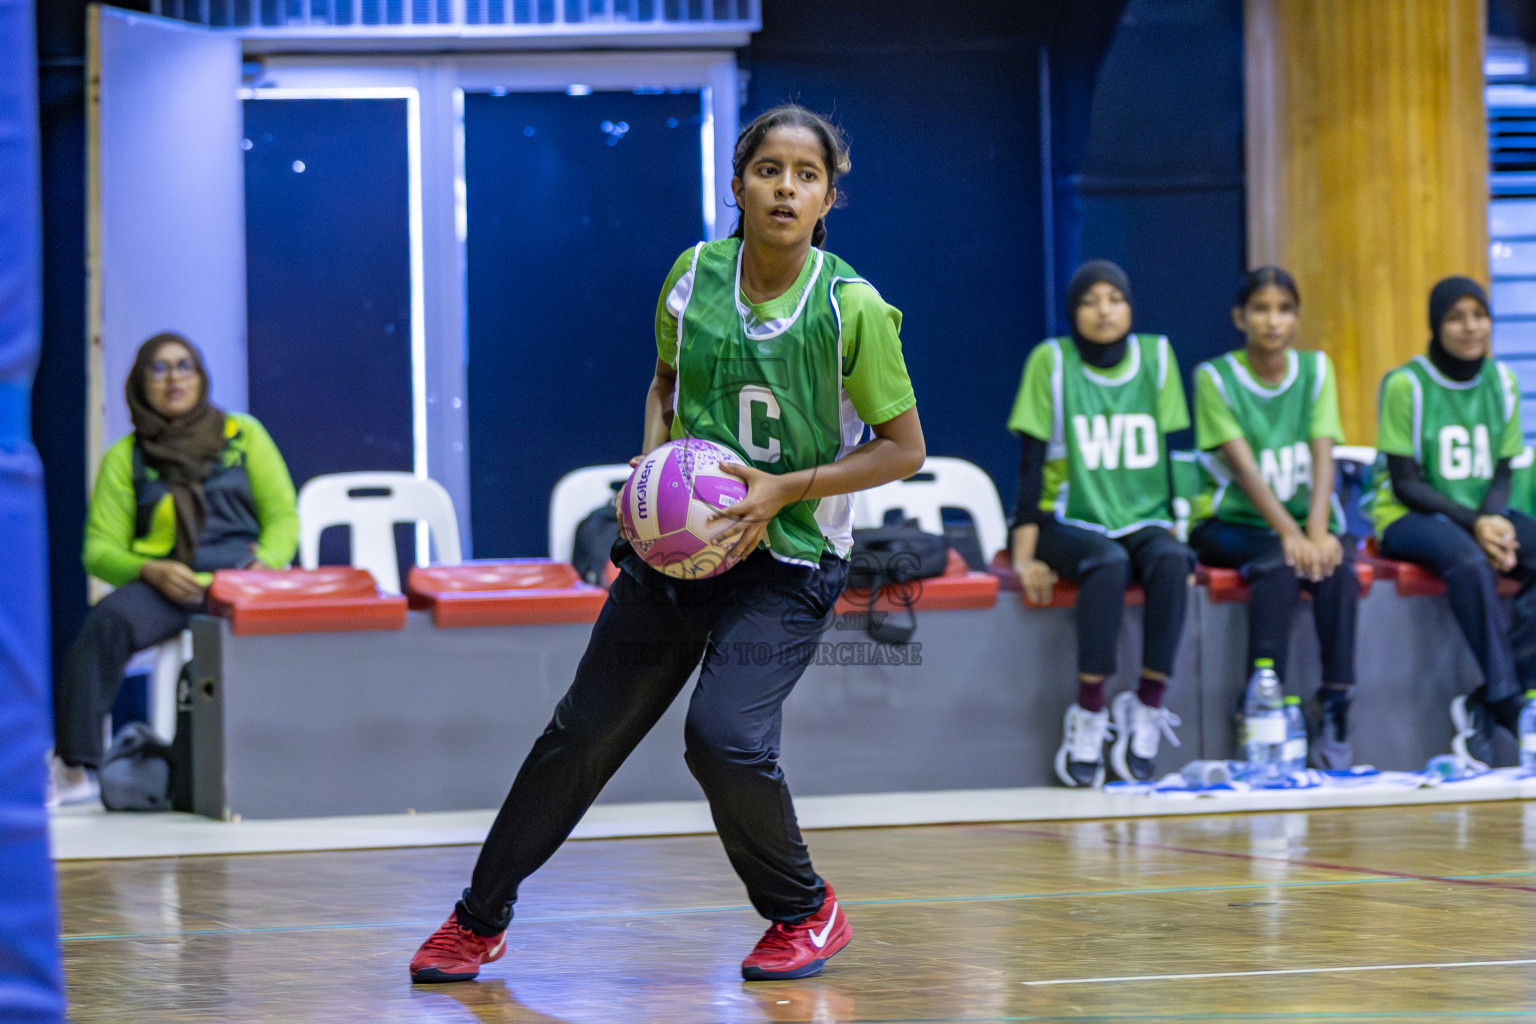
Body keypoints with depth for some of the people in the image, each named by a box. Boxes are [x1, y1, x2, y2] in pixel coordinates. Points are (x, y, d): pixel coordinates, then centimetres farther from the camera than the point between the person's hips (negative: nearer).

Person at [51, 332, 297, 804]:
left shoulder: (243, 435, 17)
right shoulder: (124, 458, 15)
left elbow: (283, 517, 13)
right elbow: (100, 548, 8)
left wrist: (265, 564, -10)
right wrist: (150, 571, -13)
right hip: (165, 585, 0)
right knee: (109, 620, -34)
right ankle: (75, 765, -37)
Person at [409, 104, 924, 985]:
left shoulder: (853, 307, -14)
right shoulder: (694, 275, -3)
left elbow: (905, 449, -8)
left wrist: (786, 489, -17)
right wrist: (653, 463, -2)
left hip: (791, 558, -4)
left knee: (726, 737, -22)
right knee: (584, 732, 7)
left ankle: (806, 913, 4)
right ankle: (480, 921, 23)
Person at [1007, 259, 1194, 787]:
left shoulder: (1156, 356, 6)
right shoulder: (1051, 361, -2)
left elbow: (1176, 456, 7)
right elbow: (1033, 462, -5)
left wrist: (1180, 534, -3)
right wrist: (1024, 555, -12)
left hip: (1143, 522, 2)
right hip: (1072, 525, -2)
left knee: (1171, 562, -32)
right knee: (1109, 563, -35)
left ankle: (1147, 708, -26)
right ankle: (1087, 717, -29)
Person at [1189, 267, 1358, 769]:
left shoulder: (1315, 370, 8)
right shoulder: (1216, 377, -2)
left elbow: (1323, 457, -5)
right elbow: (1245, 467, -13)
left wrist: (1317, 531, -22)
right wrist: (1289, 534, -26)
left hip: (1305, 520, 3)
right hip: (1235, 524, -3)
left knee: (1337, 564, -30)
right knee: (1280, 565, -34)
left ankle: (1335, 704, -26)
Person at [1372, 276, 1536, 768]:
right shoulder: (1406, 384, -8)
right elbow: (1406, 482, -10)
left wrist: (1495, 519, -14)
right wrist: (1472, 523, -21)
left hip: (1483, 513, 5)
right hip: (1410, 519, -5)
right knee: (1470, 562, -38)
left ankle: (1485, 705, -23)